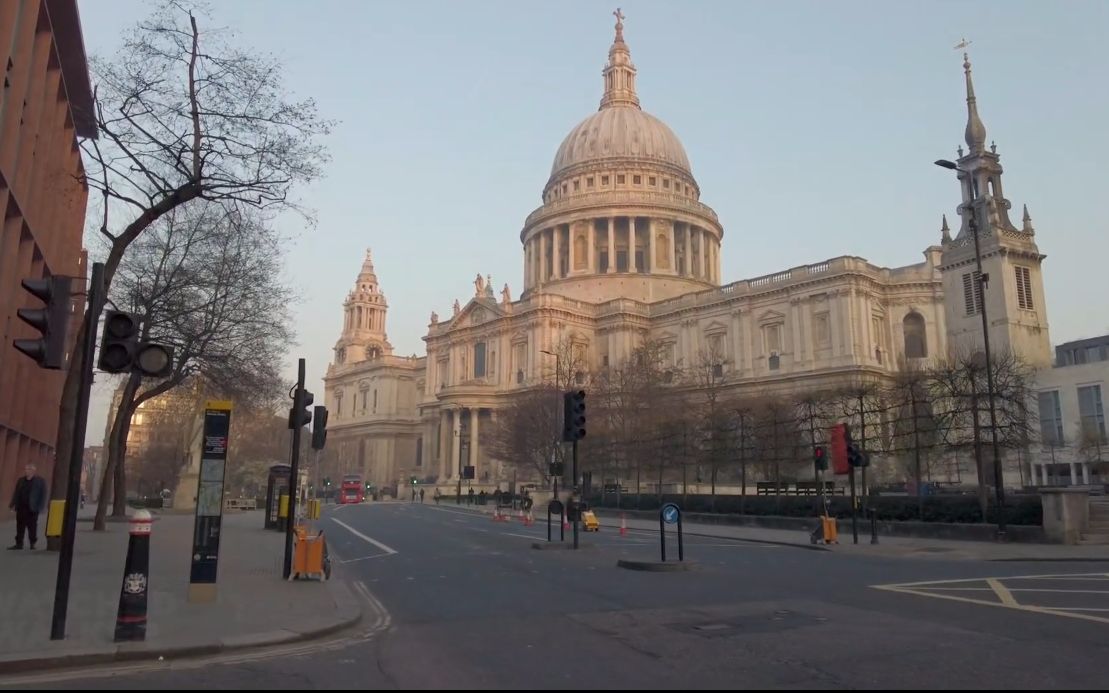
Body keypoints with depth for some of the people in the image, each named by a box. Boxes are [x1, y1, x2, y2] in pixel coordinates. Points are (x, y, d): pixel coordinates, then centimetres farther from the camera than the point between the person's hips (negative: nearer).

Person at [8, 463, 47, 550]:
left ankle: (32, 544, 12)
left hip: (32, 508, -4)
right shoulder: (21, 481, 12)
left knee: (32, 526, 2)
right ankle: (19, 544, 13)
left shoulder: (40, 481, -2)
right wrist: (12, 503, 7)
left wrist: (40, 507, -11)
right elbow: (16, 493, 17)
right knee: (20, 526, 6)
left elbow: (43, 494, -5)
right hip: (21, 507, 5)